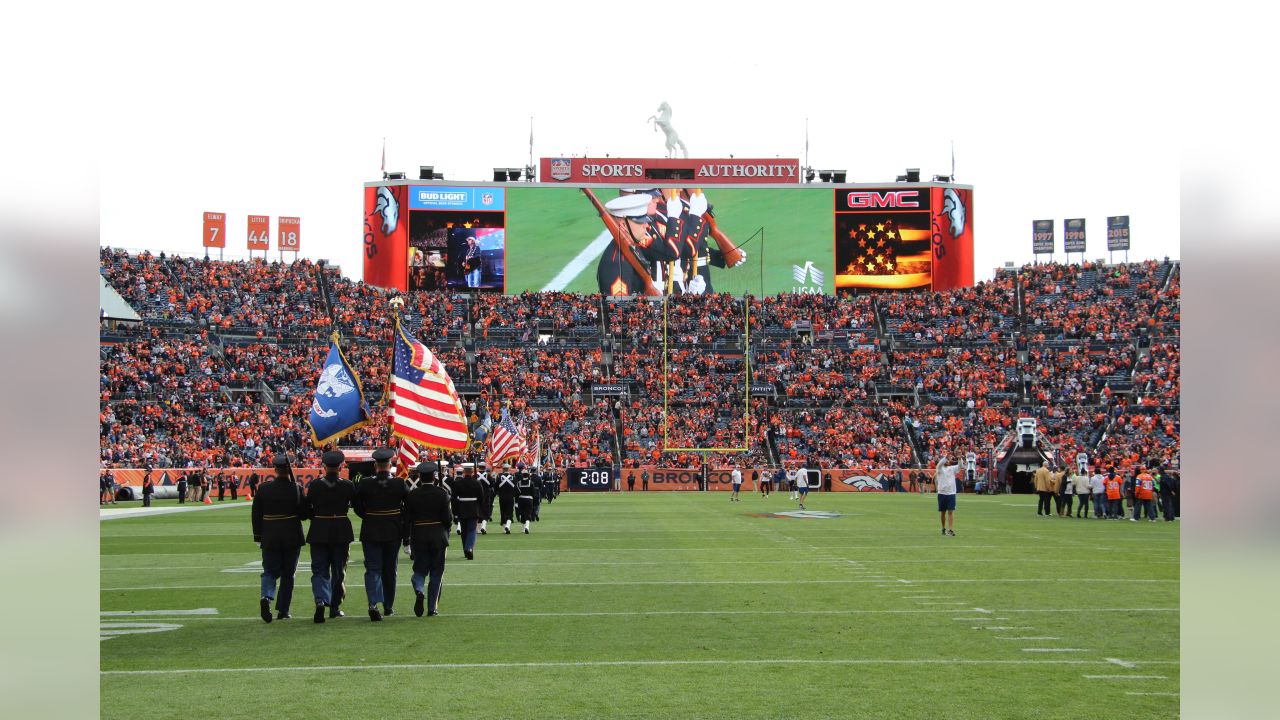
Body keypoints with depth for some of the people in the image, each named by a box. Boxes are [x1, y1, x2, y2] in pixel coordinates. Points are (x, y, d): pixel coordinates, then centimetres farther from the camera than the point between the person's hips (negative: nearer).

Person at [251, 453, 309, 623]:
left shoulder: (264, 489, -4)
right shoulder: (297, 490, -9)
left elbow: (256, 515, 0)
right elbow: (305, 514, -4)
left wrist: (258, 537, 9)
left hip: (270, 538, 1)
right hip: (292, 538, -1)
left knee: (270, 571, 9)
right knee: (287, 574, 11)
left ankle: (266, 597, -20)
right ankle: (283, 610, 11)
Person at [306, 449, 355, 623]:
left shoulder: (315, 485, -6)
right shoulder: (347, 486, -7)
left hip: (319, 531, 0)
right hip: (341, 531, 0)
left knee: (319, 570, 4)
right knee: (338, 571, 12)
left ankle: (321, 600, -20)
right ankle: (335, 607, 18)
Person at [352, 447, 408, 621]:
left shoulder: (365, 484, -8)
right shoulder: (399, 484, -8)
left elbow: (356, 504, -2)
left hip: (371, 532, -1)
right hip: (393, 532, 1)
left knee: (373, 569, 0)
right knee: (389, 570, 14)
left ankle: (373, 603, -21)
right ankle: (388, 607, 22)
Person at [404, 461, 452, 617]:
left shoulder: (412, 495, -2)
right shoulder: (441, 493, -6)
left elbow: (407, 519, -2)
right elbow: (448, 517, -8)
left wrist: (406, 541, 4)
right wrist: (447, 528, 14)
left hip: (418, 538, 1)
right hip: (438, 537, -1)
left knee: (420, 569, 10)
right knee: (436, 572, 8)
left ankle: (419, 591, -21)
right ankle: (432, 607, 9)